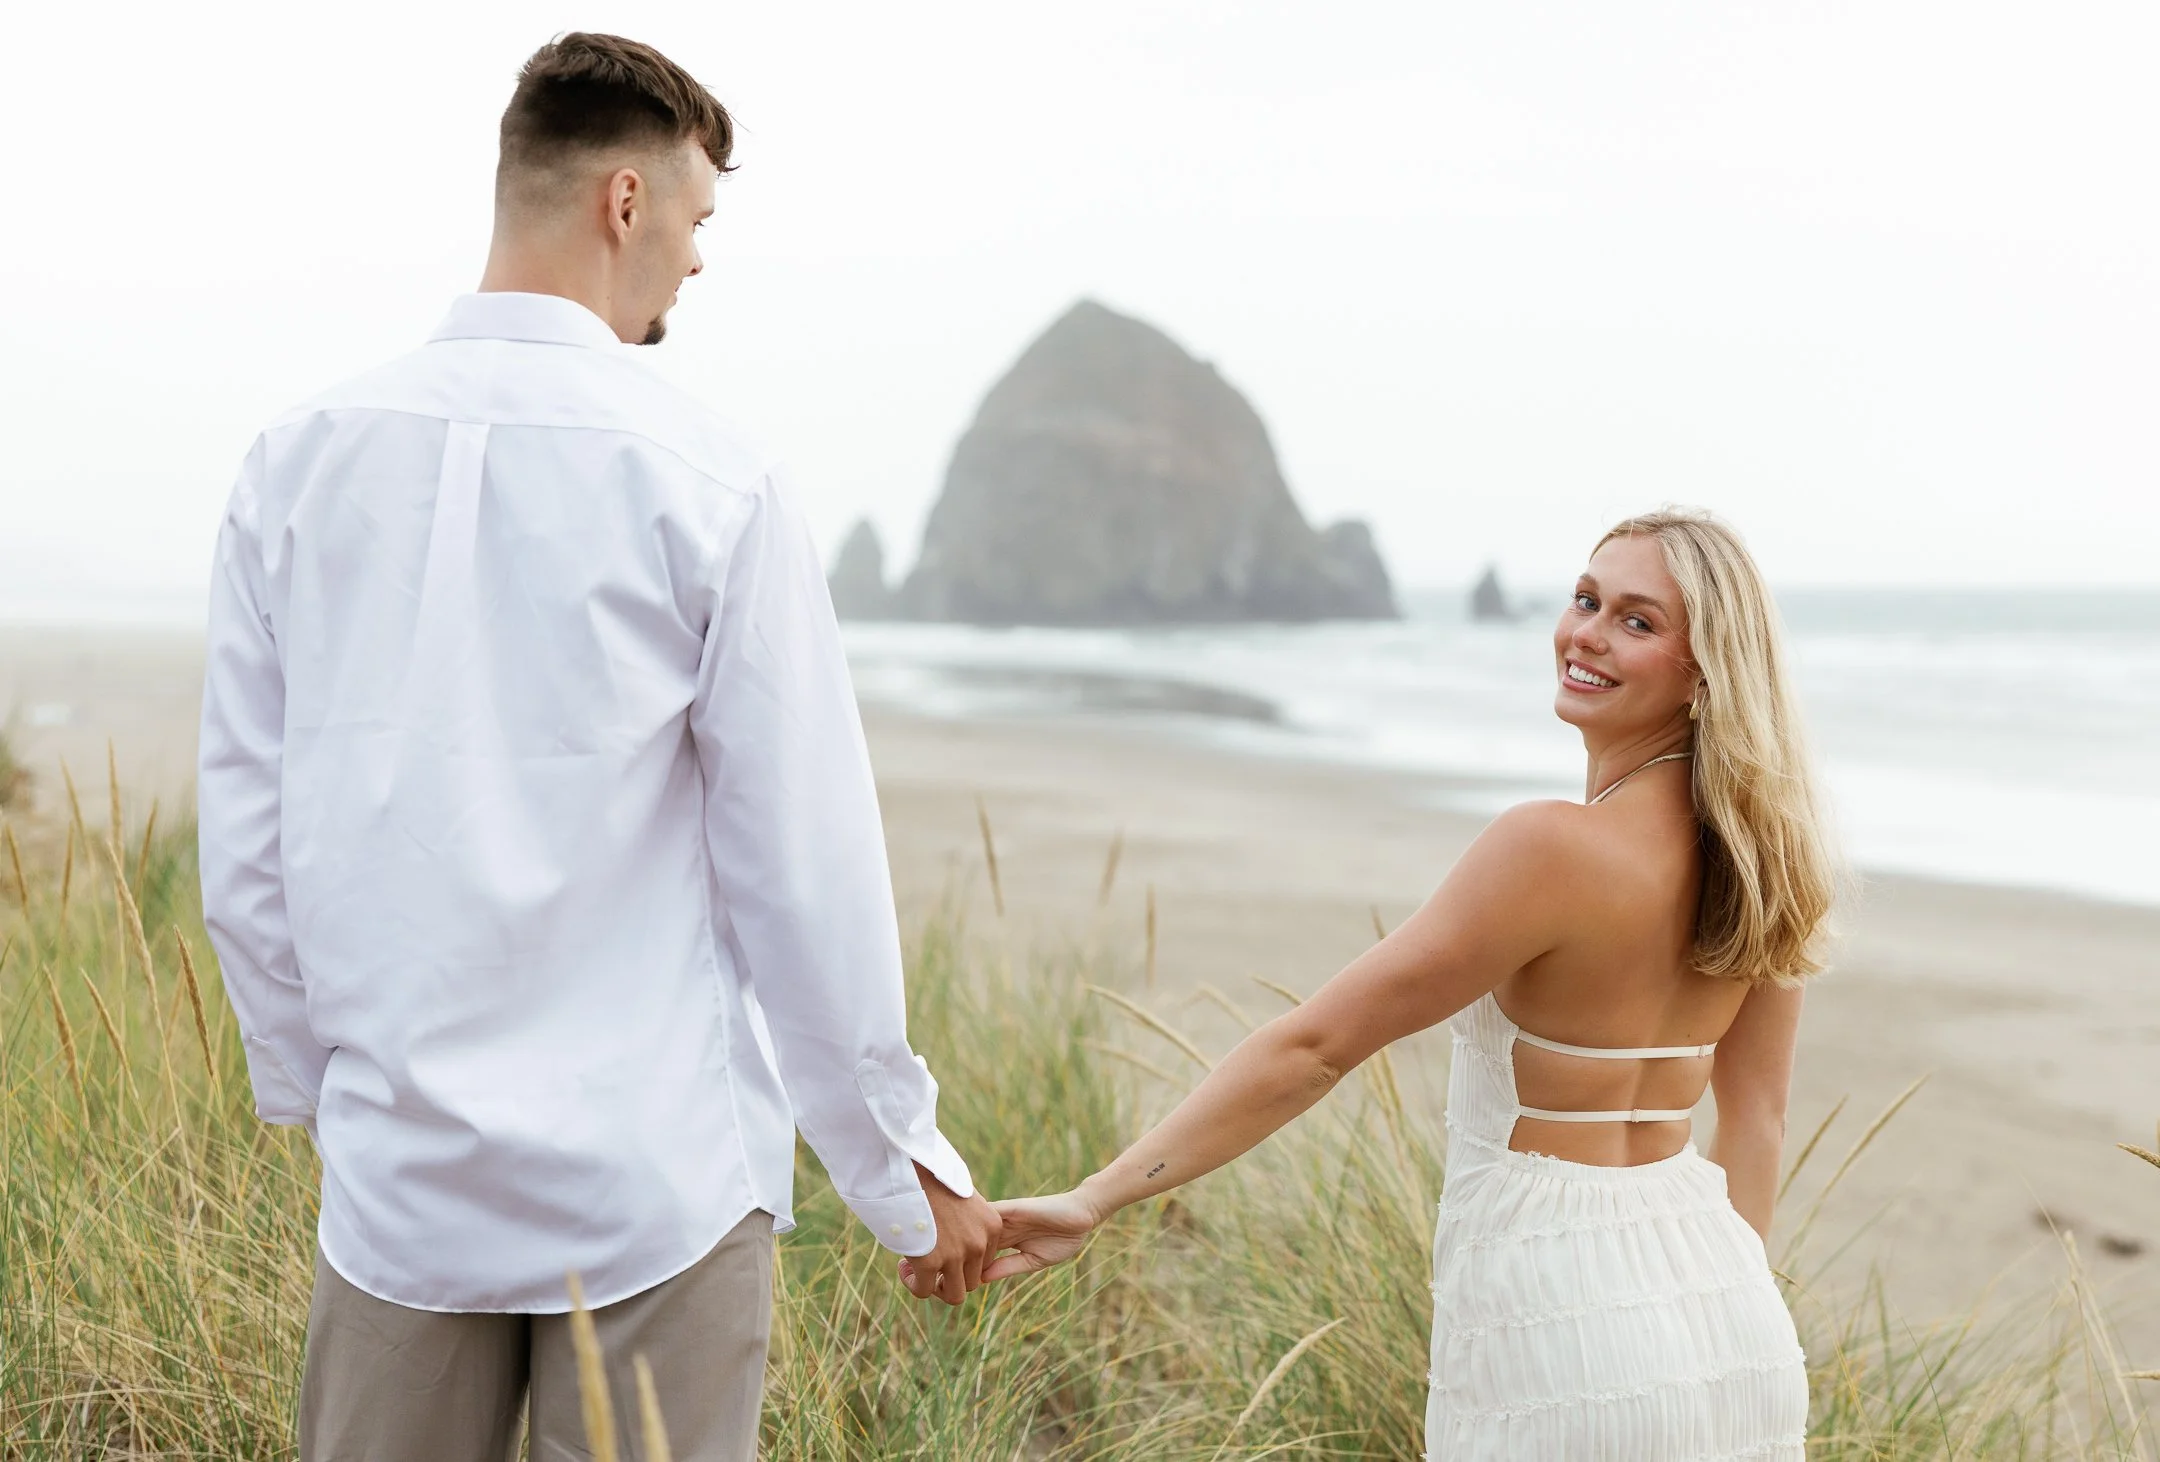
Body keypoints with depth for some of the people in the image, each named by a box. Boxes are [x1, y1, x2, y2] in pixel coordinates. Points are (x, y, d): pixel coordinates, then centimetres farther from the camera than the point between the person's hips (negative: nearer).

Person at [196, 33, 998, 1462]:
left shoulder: (300, 462, 0)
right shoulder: (706, 481, -11)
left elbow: (245, 845, 5)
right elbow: (806, 860, -9)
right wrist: (906, 1169, 2)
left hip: (397, 1175, 4)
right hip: (657, 1177, -3)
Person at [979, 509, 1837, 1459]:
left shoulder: (1551, 848, -20)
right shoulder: (1756, 854, 2)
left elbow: (1313, 1046, -19)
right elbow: (1757, 1117, 10)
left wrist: (1096, 1199, -14)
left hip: (1571, 1324, -7)